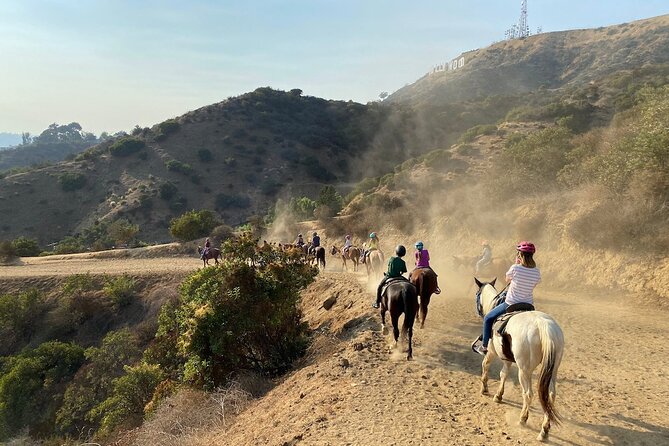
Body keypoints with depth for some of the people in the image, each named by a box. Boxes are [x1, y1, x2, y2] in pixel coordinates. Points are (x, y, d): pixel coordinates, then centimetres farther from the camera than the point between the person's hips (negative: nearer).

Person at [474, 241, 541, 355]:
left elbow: (507, 279, 1)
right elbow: (533, 284, 9)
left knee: (488, 318, 16)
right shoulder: (537, 272, -6)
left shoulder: (515, 268, -19)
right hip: (529, 306, 4)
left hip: (511, 305, -4)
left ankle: (484, 346, 21)